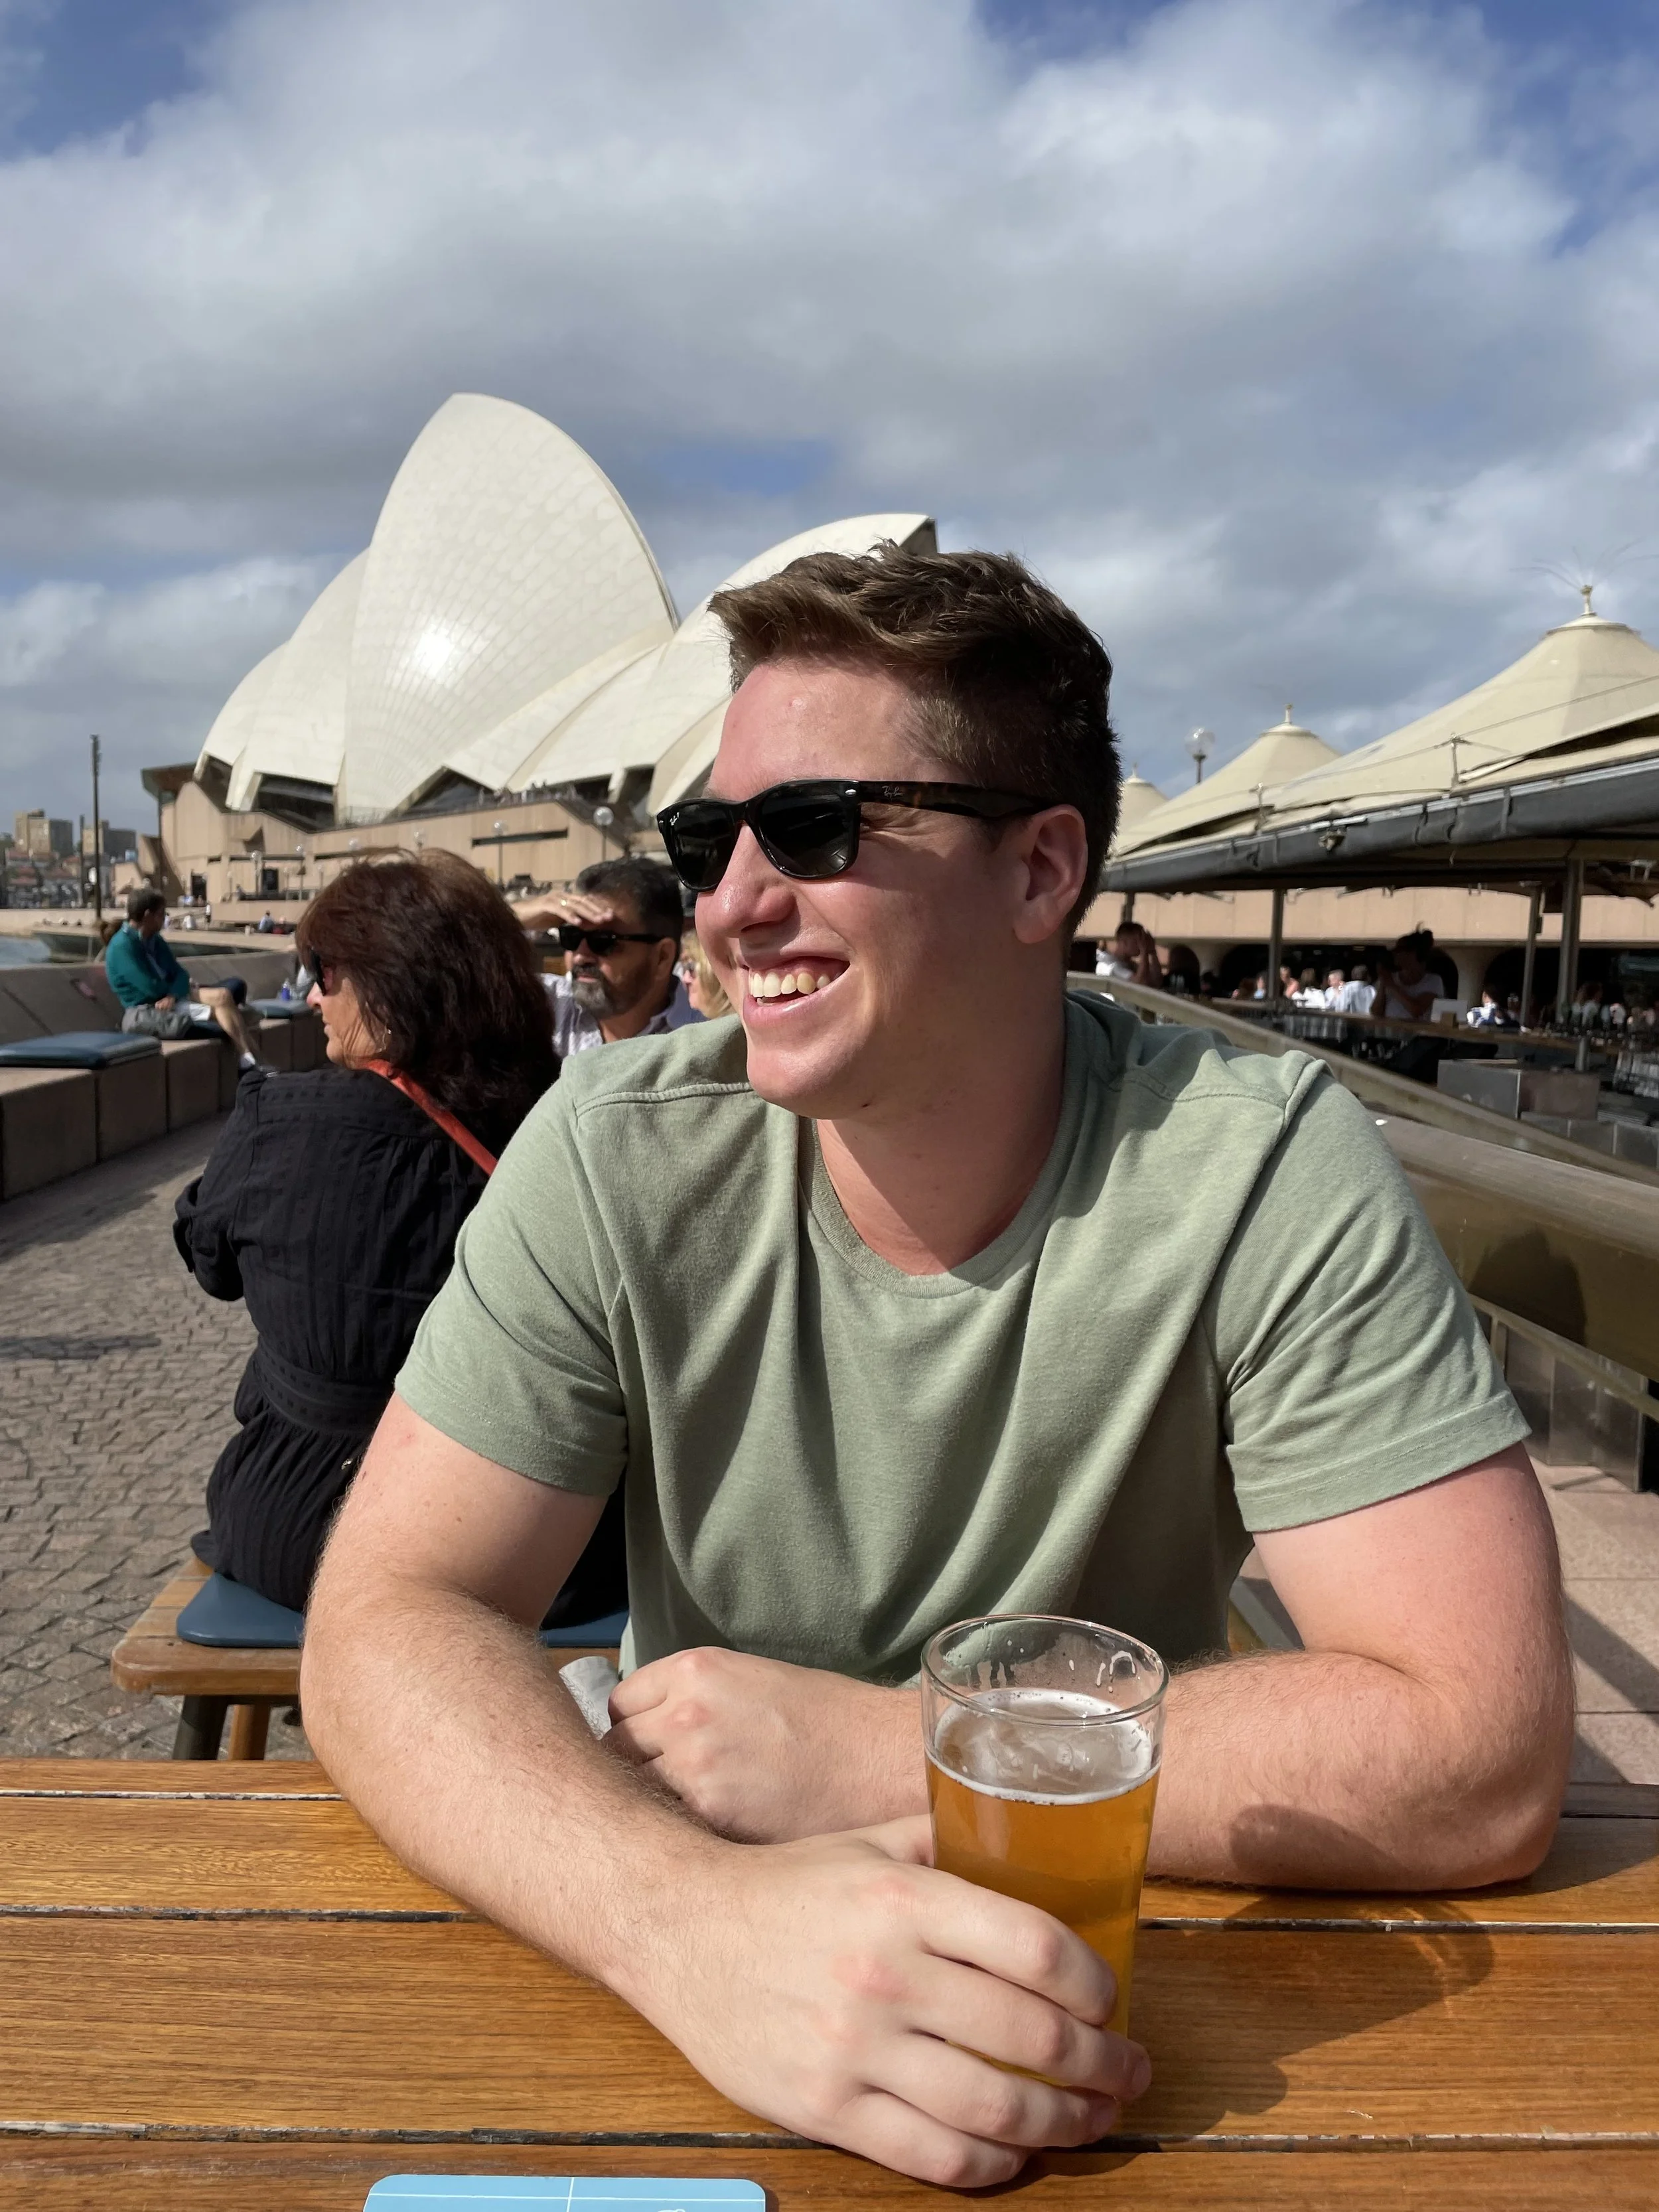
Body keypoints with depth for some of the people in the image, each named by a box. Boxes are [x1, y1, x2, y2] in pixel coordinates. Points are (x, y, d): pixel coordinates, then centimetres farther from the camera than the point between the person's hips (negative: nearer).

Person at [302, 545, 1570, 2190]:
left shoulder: (1263, 1170, -18)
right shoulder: (621, 1160, -14)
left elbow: (1482, 1749, -21)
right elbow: (387, 1622, -16)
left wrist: (867, 1753, -23)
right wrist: (687, 1914, -35)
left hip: (1105, 1990, -1)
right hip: (711, 2019, 2)